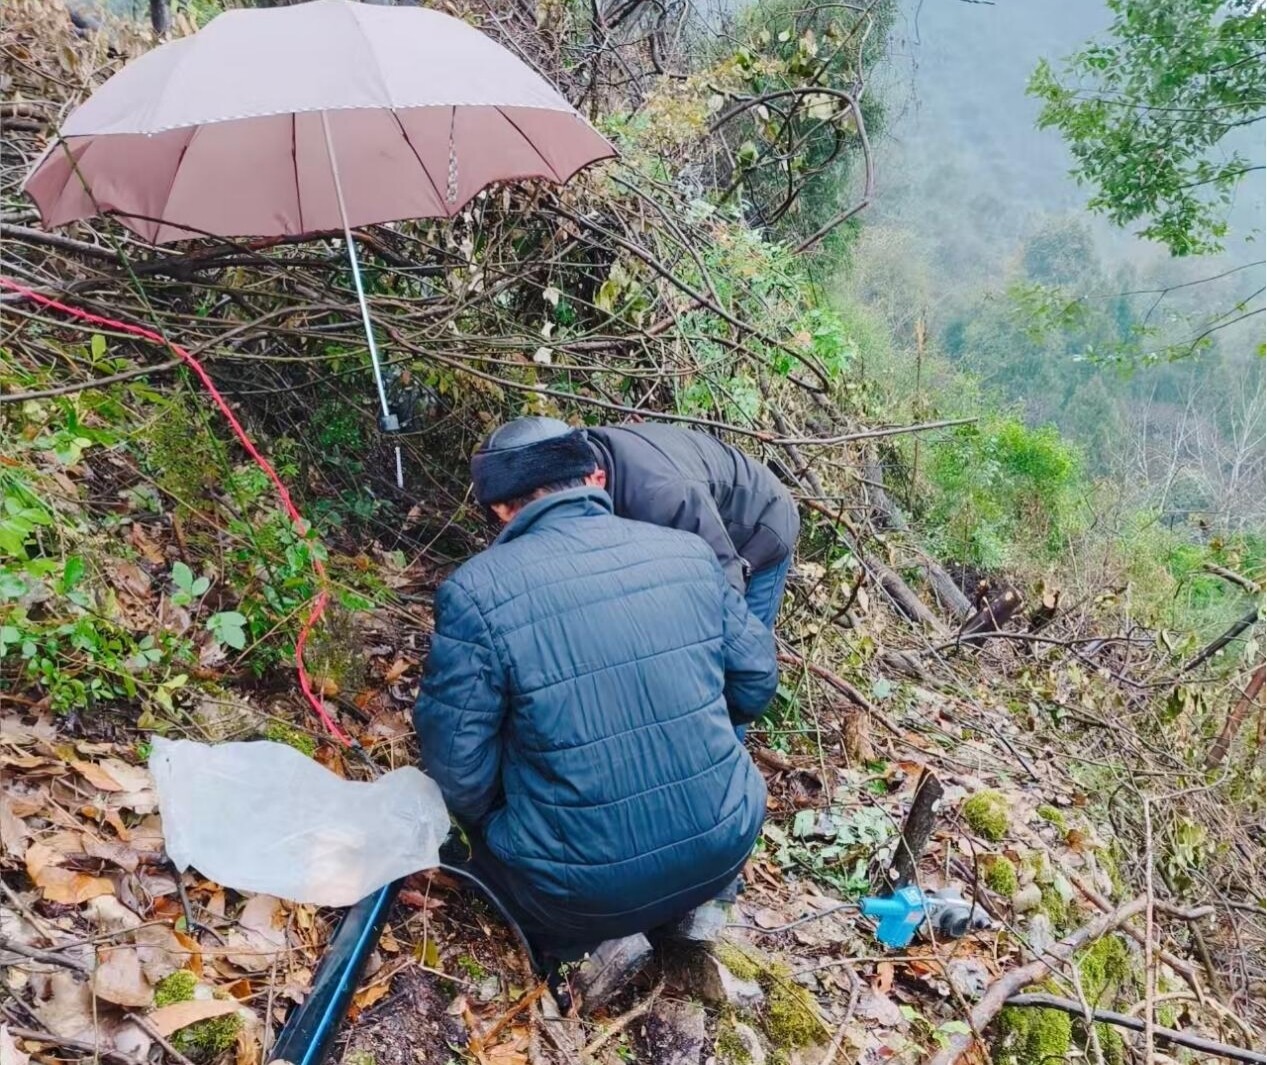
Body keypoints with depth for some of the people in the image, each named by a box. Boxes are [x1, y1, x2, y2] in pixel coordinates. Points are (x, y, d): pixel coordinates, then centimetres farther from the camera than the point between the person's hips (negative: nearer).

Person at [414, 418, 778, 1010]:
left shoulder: (476, 591, -14)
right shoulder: (687, 552, -2)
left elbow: (460, 772, -11)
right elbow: (757, 682, 7)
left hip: (588, 884, -4)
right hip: (724, 849, 4)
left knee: (474, 806, 25)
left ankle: (589, 942, 8)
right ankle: (692, 912, 19)